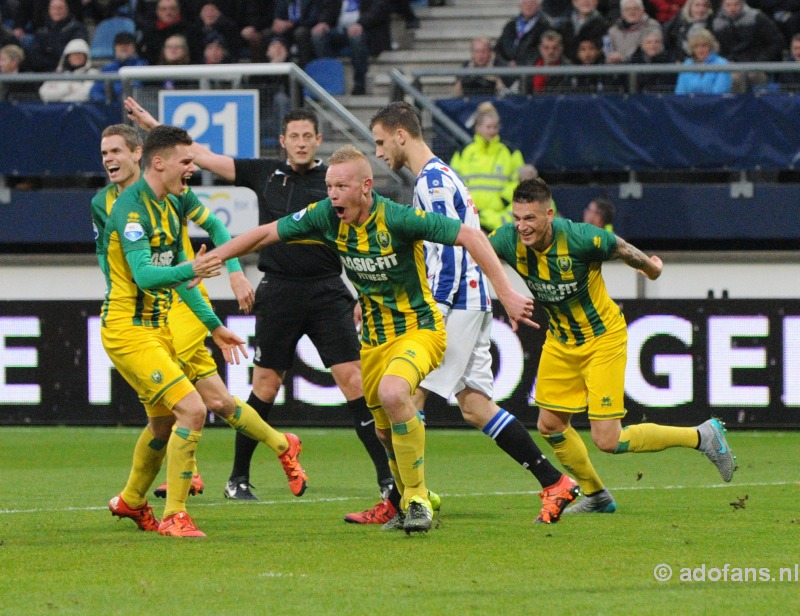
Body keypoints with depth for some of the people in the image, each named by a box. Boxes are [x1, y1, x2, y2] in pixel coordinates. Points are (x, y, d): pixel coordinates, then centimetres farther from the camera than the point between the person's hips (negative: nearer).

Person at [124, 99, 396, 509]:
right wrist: (153, 126, 9)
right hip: (278, 293, 2)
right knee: (265, 384, 4)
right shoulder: (266, 173, 8)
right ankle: (238, 478, 16)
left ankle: (387, 476, -7)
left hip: (326, 292, -2)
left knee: (352, 378, -9)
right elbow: (204, 157, 11)